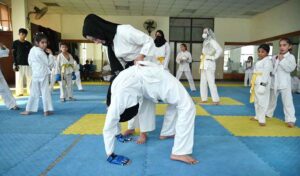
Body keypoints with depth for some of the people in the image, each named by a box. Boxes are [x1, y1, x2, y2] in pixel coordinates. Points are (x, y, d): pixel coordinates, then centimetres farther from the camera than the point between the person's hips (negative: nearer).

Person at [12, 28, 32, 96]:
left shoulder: (28, 44, 8)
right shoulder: (15, 43, 2)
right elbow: (13, 54, 0)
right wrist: (15, 64, -8)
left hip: (28, 64, 2)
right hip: (19, 64, -2)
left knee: (30, 78, 4)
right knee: (19, 79, 0)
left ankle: (31, 91, 13)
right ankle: (20, 92, 9)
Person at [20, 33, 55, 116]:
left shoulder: (32, 50, 8)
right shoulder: (41, 52, -17)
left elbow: (30, 62, 17)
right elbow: (50, 63, -14)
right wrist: (50, 54, -8)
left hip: (35, 74, 7)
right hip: (43, 74, -7)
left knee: (34, 92, 14)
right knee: (45, 92, 0)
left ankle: (28, 110, 18)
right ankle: (47, 110, 3)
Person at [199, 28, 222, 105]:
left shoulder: (212, 41, -7)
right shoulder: (205, 42, 18)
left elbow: (219, 50, -18)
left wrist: (213, 58, -13)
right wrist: (202, 58, 12)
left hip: (209, 64, -9)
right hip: (203, 64, 9)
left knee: (211, 82, -11)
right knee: (203, 82, 9)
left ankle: (216, 100, -7)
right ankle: (204, 99, 15)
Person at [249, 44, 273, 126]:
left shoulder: (267, 61, -11)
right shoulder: (259, 61, 18)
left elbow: (266, 73, -20)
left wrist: (263, 84, -27)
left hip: (263, 83, -10)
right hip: (256, 83, 10)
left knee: (262, 101, -7)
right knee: (256, 101, 17)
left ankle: (262, 119, -1)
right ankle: (257, 116, 30)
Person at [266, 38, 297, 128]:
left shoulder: (291, 57, -5)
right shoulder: (274, 57, 5)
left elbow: (290, 68, -18)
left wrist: (282, 60, -21)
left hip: (284, 83, -4)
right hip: (274, 82, 4)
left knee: (287, 101, -5)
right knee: (271, 99, 19)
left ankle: (290, 119, 1)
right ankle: (268, 113, 37)